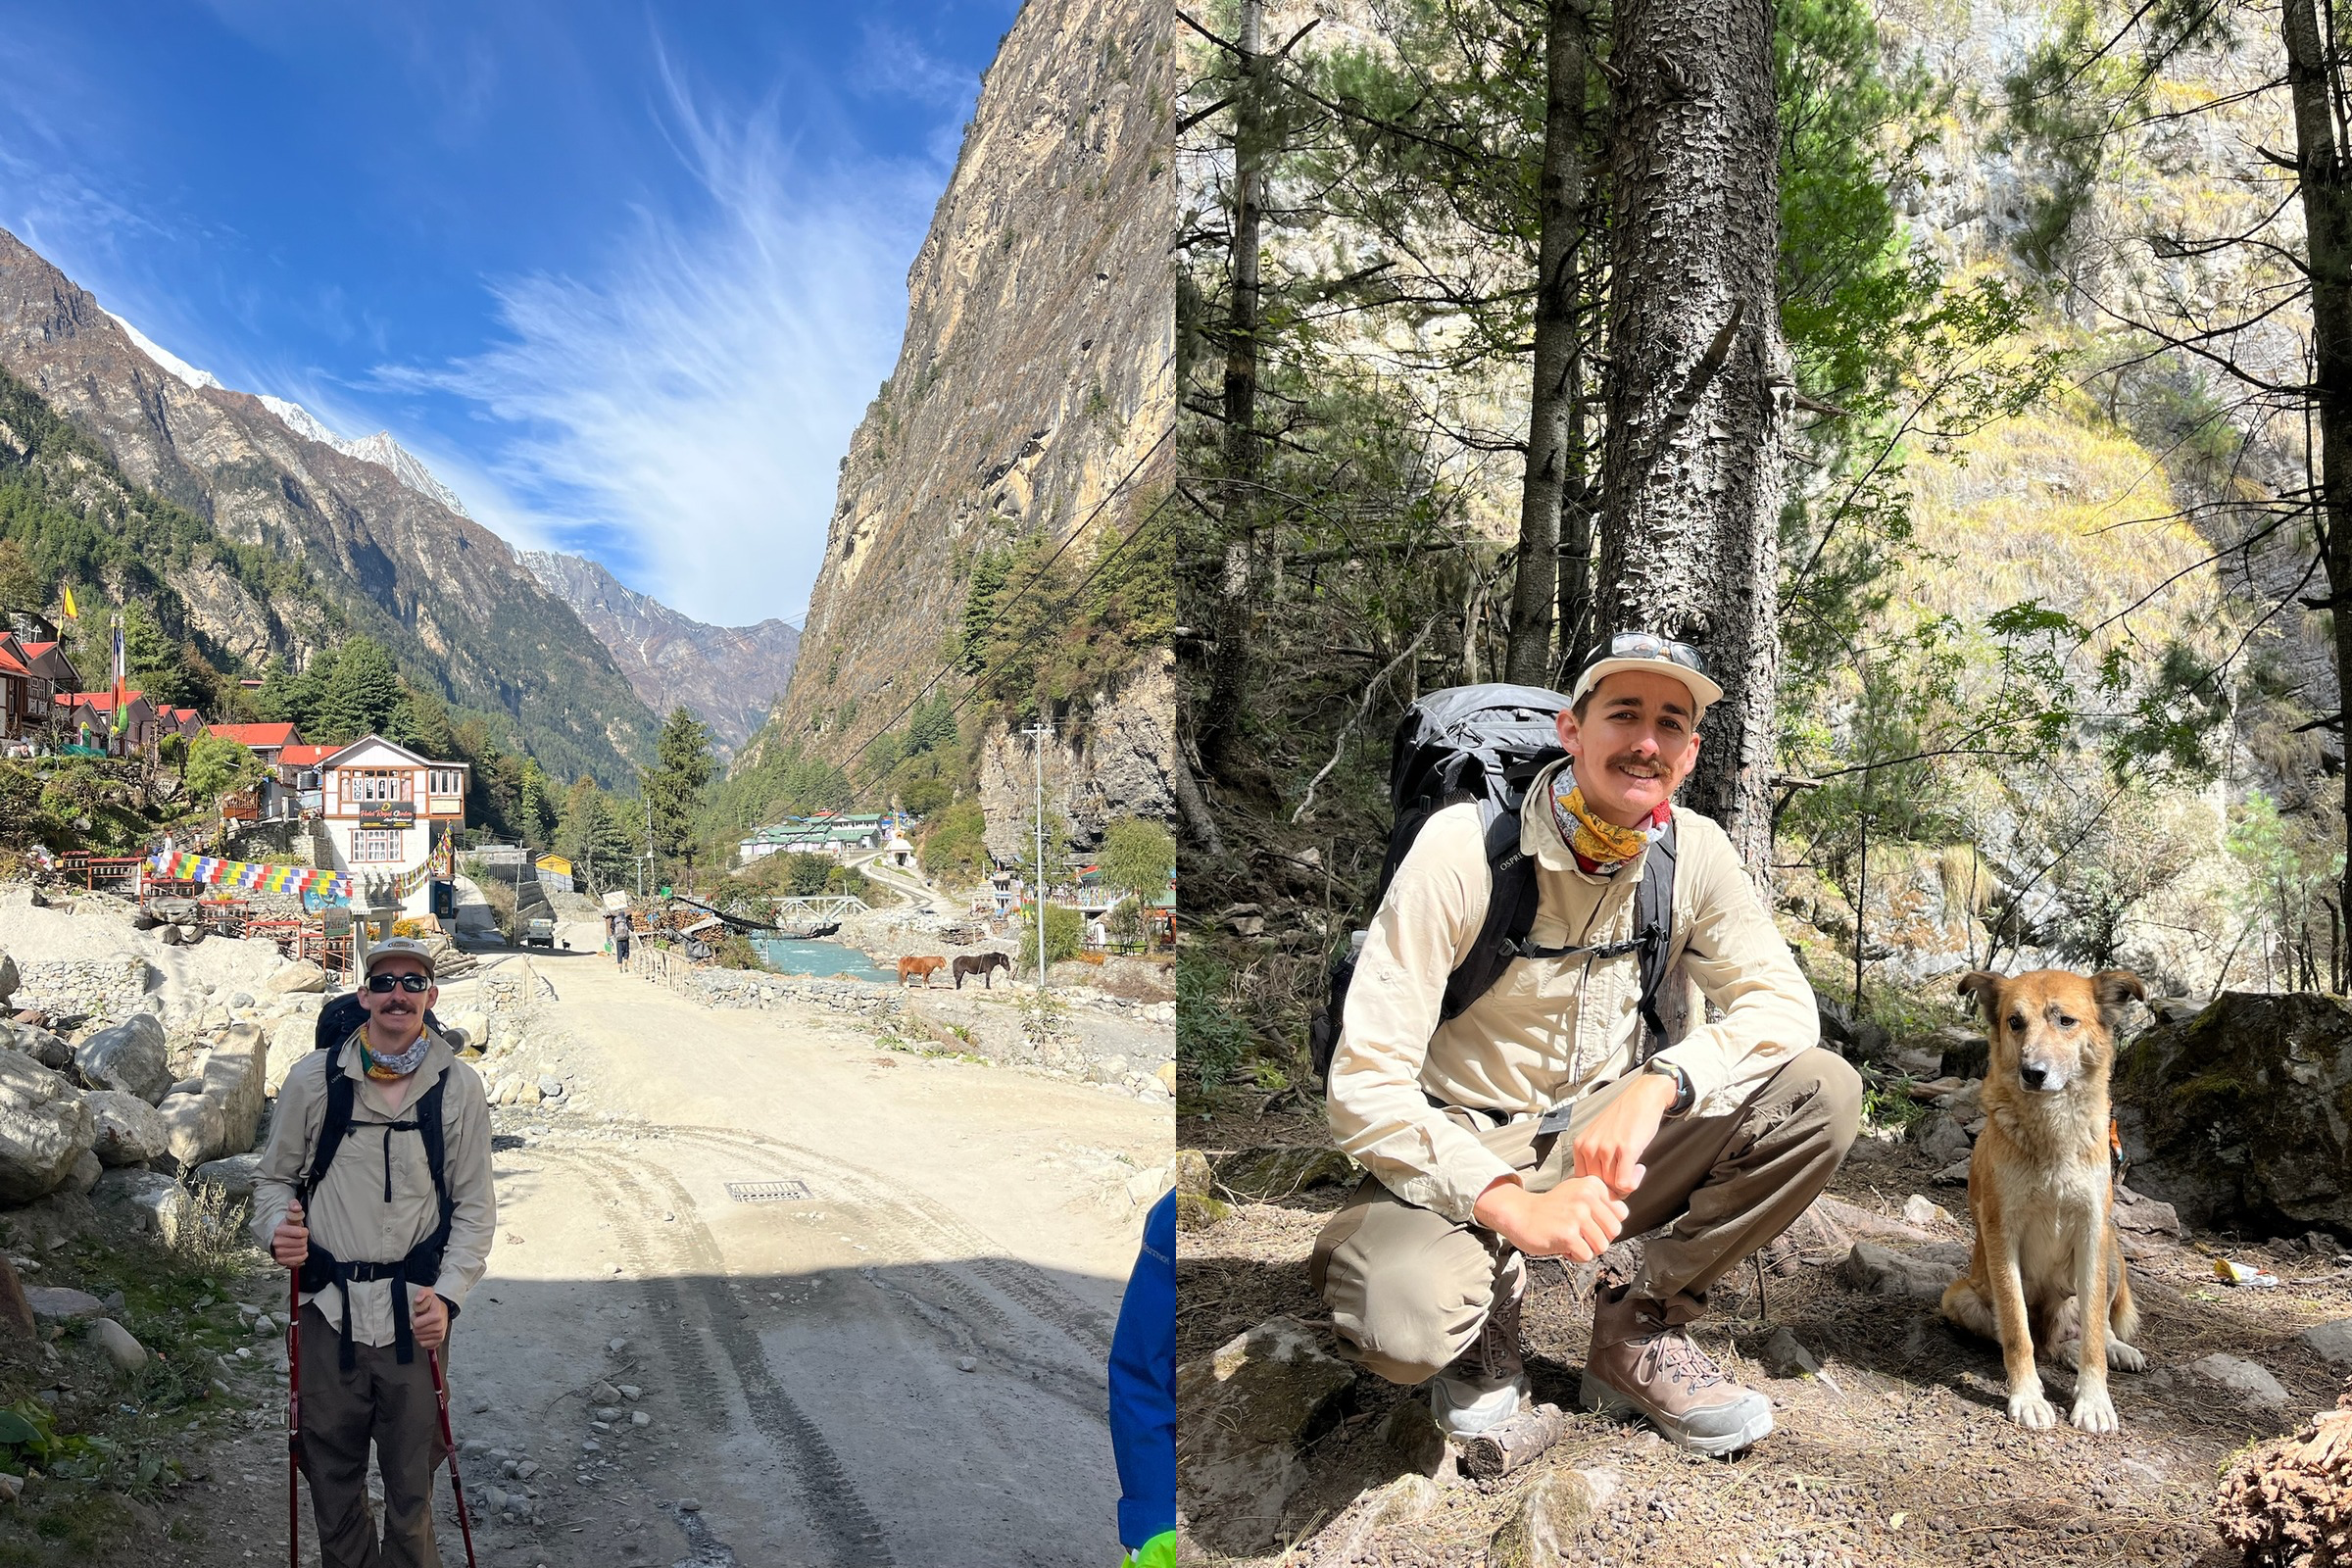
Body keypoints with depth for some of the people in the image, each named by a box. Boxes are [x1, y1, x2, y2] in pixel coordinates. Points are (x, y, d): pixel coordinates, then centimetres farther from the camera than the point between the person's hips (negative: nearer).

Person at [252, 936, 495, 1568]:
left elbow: (474, 1206, 1)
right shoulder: (315, 1077, -1)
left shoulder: (458, 1087, -2)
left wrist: (447, 1294, -9)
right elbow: (275, 1177, 10)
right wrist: (277, 1229, -11)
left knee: (412, 1474, 8)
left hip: (414, 1312, -1)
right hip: (329, 1307, 1)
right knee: (331, 1468, 14)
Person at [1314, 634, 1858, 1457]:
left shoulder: (1694, 849, -4)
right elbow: (1366, 1085, -22)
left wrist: (1658, 1083, -27)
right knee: (1397, 1322, -36)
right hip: (1465, 1150, -4)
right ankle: (1492, 1297, 4)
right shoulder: (1465, 848, -20)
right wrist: (1508, 1203, -33)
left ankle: (1640, 1328, -1)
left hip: (1608, 1143, 5)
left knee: (1823, 1093, -18)